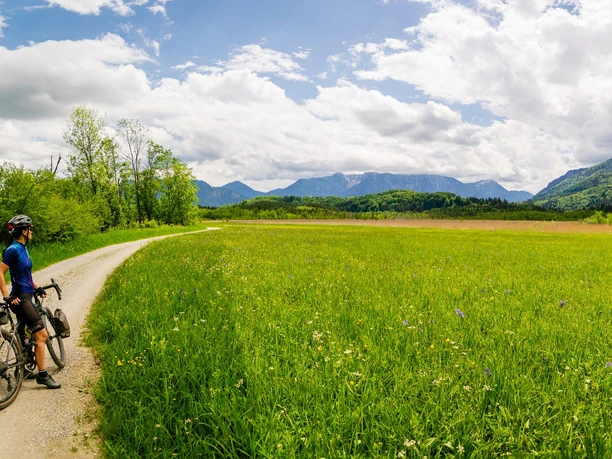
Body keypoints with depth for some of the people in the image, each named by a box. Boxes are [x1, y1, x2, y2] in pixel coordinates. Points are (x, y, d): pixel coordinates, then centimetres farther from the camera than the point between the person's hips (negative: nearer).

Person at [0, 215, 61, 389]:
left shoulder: (23, 248, 11)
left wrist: (37, 287, 21)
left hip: (26, 296, 9)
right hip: (20, 298, -9)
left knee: (25, 336, 17)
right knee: (42, 335, -8)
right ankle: (42, 375, -2)